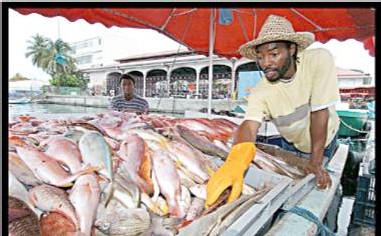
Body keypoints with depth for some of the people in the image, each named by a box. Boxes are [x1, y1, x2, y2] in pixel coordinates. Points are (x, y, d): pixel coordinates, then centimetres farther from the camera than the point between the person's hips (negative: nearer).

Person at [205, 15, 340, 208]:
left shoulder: (319, 60, -32)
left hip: (325, 140, 0)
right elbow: (249, 126, -43)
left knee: (321, 186, 14)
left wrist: (316, 162, -29)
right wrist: (235, 162, -64)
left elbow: (319, 112, -32)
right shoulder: (261, 92, -29)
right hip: (293, 146, 1)